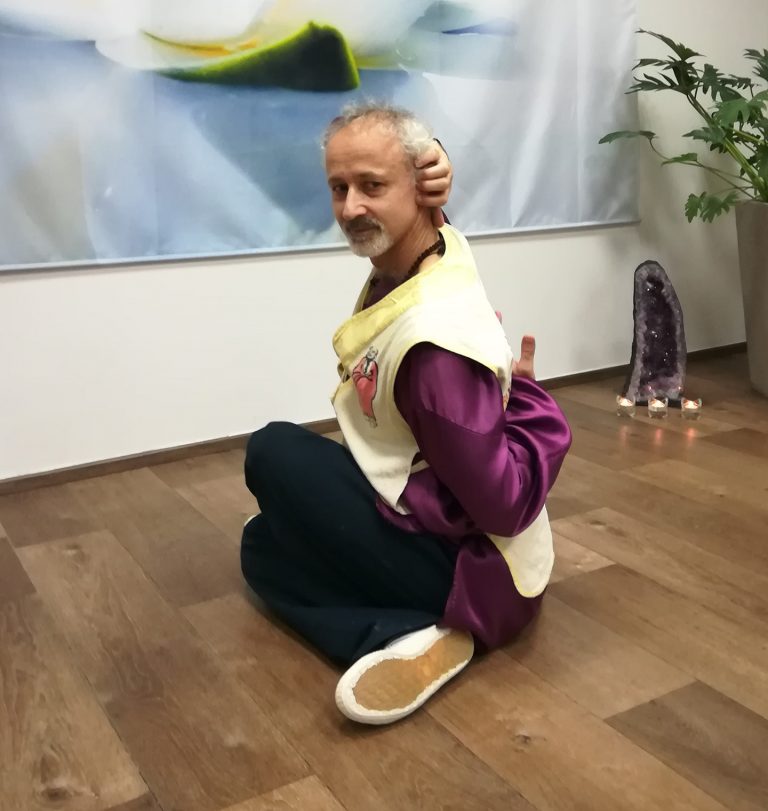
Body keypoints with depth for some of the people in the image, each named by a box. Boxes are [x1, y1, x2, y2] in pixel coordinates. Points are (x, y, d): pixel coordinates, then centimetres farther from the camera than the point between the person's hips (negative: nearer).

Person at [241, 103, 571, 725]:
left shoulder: (436, 336, -33)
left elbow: (504, 504, -29)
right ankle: (412, 637, 4)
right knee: (264, 543, 19)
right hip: (429, 523, 10)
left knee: (275, 455, -17)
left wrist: (527, 396, -18)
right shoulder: (418, 256, -6)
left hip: (468, 572, -10)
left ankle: (406, 639, -19)